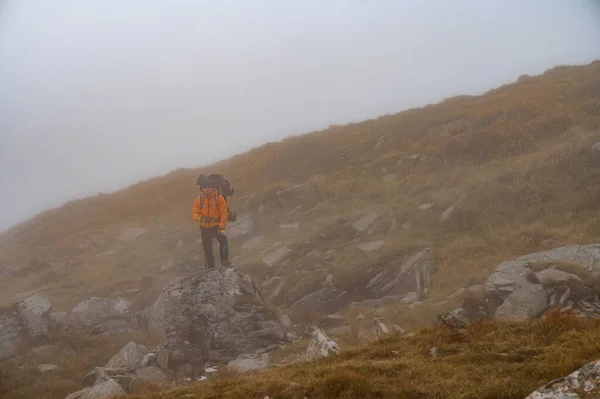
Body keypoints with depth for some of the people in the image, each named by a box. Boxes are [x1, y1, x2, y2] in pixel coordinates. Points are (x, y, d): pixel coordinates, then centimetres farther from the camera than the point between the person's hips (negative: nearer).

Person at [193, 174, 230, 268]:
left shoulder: (219, 197, -11)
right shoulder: (199, 199, -3)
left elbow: (224, 213, -11)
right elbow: (196, 213, 0)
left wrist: (222, 227, -17)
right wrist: (198, 218, -25)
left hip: (217, 226, -3)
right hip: (205, 228, 3)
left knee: (223, 239, -30)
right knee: (207, 249, 9)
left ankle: (224, 260, -21)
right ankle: (210, 268, 23)